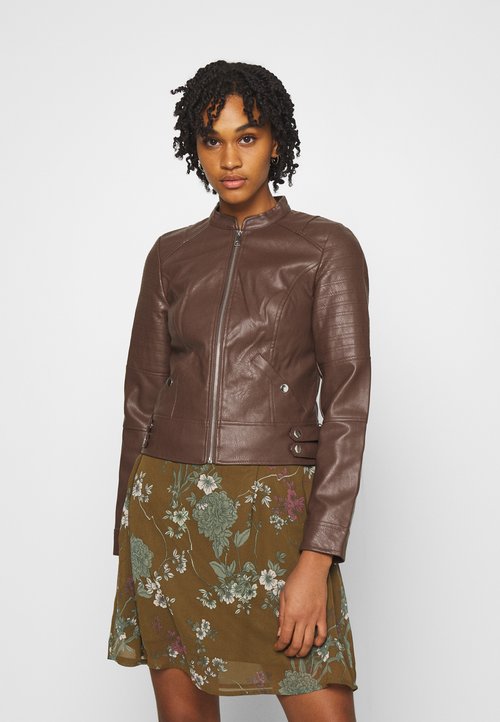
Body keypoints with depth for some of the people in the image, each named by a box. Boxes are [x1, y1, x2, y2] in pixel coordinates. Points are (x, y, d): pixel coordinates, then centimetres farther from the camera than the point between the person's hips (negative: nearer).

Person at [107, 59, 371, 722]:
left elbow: (347, 406, -7)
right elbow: (144, 396, 13)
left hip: (274, 514, -3)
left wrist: (316, 561, -15)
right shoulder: (172, 255, 10)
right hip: (168, 512, 3)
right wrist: (128, 542, 10)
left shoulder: (327, 248, 0)